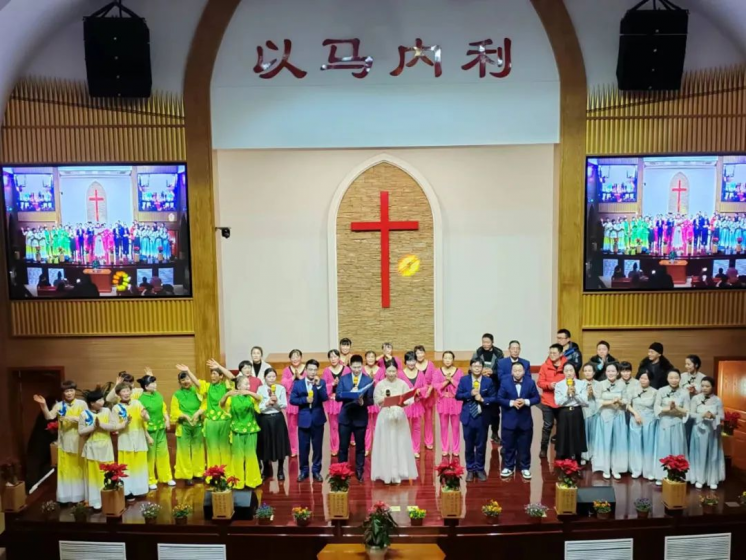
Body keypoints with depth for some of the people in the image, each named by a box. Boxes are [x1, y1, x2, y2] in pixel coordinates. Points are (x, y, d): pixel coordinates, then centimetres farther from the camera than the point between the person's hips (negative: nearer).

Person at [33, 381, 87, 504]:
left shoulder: (82, 404, -2)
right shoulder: (59, 405, 1)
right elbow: (49, 417, -14)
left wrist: (73, 418, -20)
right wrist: (43, 405, -28)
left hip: (78, 441, -1)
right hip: (64, 442, 1)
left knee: (79, 468, 7)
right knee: (65, 468, 5)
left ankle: (79, 495, 19)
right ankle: (66, 496, 15)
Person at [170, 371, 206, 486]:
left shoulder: (196, 391, 5)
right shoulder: (177, 394, 2)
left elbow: (205, 404, -2)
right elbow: (175, 411, -3)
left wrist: (198, 413, -18)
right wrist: (185, 416, -18)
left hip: (198, 425, 2)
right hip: (183, 426, -1)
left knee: (198, 449, 8)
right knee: (184, 451, -1)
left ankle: (198, 473, 20)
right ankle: (187, 475, 7)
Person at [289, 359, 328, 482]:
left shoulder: (321, 382, 0)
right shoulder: (298, 383, 2)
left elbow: (325, 398, -11)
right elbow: (292, 399, -2)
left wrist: (319, 386, -23)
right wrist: (305, 400, -15)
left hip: (318, 419, 0)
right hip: (304, 419, 0)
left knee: (317, 447, 7)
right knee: (303, 447, 6)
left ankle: (316, 471, 19)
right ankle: (303, 471, 20)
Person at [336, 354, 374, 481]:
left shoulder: (368, 380, -2)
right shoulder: (343, 379, 1)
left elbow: (371, 400, -4)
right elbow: (337, 397, -5)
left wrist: (363, 402, -25)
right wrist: (350, 393, -21)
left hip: (361, 418, 0)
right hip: (345, 417, 1)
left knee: (360, 446, 9)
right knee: (343, 446, 7)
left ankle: (359, 472, 22)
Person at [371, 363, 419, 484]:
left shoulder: (403, 384, -1)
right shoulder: (380, 384, -2)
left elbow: (410, 399, -3)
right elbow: (376, 400, -1)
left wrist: (404, 403, -23)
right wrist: (383, 399, -20)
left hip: (399, 416, 1)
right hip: (385, 416, -1)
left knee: (400, 445, 4)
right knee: (386, 445, 1)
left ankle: (399, 473, 13)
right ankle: (387, 473, 9)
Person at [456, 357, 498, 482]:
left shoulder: (488, 381, -1)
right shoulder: (464, 380, 0)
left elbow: (494, 398, -2)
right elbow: (458, 396, -2)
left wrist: (483, 399, -18)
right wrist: (470, 394, -17)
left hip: (482, 418, 0)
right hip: (468, 417, 0)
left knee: (481, 445, 9)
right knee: (469, 445, 8)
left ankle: (480, 469, 23)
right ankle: (470, 469, 21)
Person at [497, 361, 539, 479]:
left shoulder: (530, 383, -2)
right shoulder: (505, 383, -3)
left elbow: (537, 398, -1)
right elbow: (499, 399, -5)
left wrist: (526, 401, -17)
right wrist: (512, 403, -19)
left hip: (525, 420, 0)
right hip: (509, 420, 0)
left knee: (524, 446, 9)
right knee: (508, 446, 8)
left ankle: (525, 468, 22)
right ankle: (508, 467, 20)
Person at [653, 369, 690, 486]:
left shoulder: (684, 393, -1)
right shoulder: (661, 391, -2)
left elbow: (686, 411, -2)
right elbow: (656, 408, -5)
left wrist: (676, 408, -18)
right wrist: (667, 408, -20)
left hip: (678, 425, 0)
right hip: (664, 424, 0)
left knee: (677, 450, 5)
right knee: (663, 449, 4)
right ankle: (661, 476, 12)